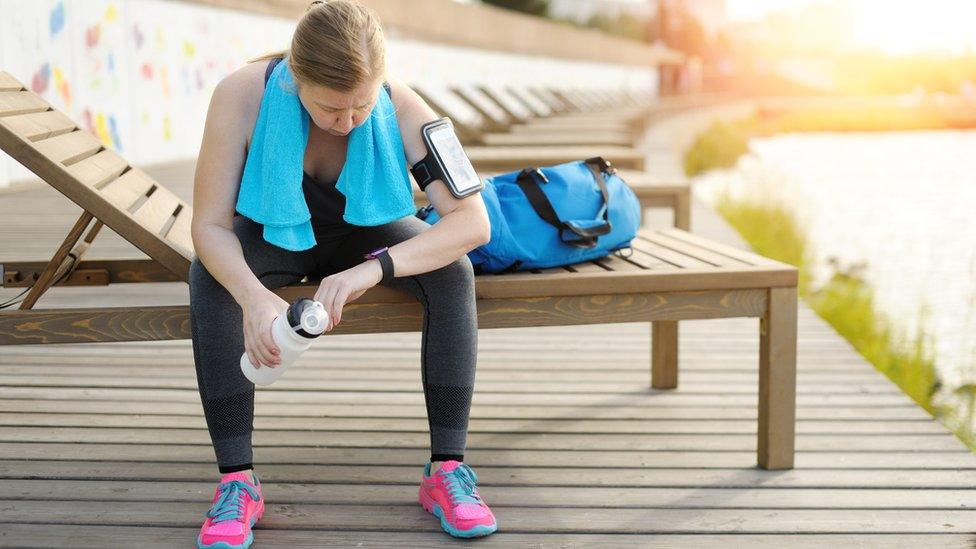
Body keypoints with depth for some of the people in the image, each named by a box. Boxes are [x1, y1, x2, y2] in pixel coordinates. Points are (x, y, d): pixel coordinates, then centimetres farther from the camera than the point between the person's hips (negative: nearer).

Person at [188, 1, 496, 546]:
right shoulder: (243, 94, -31)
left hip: (365, 233, 1)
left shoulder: (402, 108, -30)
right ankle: (238, 480, -28)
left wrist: (374, 269, -51)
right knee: (210, 275, -33)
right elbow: (210, 225, -30)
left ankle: (447, 469, -24)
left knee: (453, 270, -28)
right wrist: (253, 296, -52)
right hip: (273, 235, 0)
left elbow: (474, 222, -36)